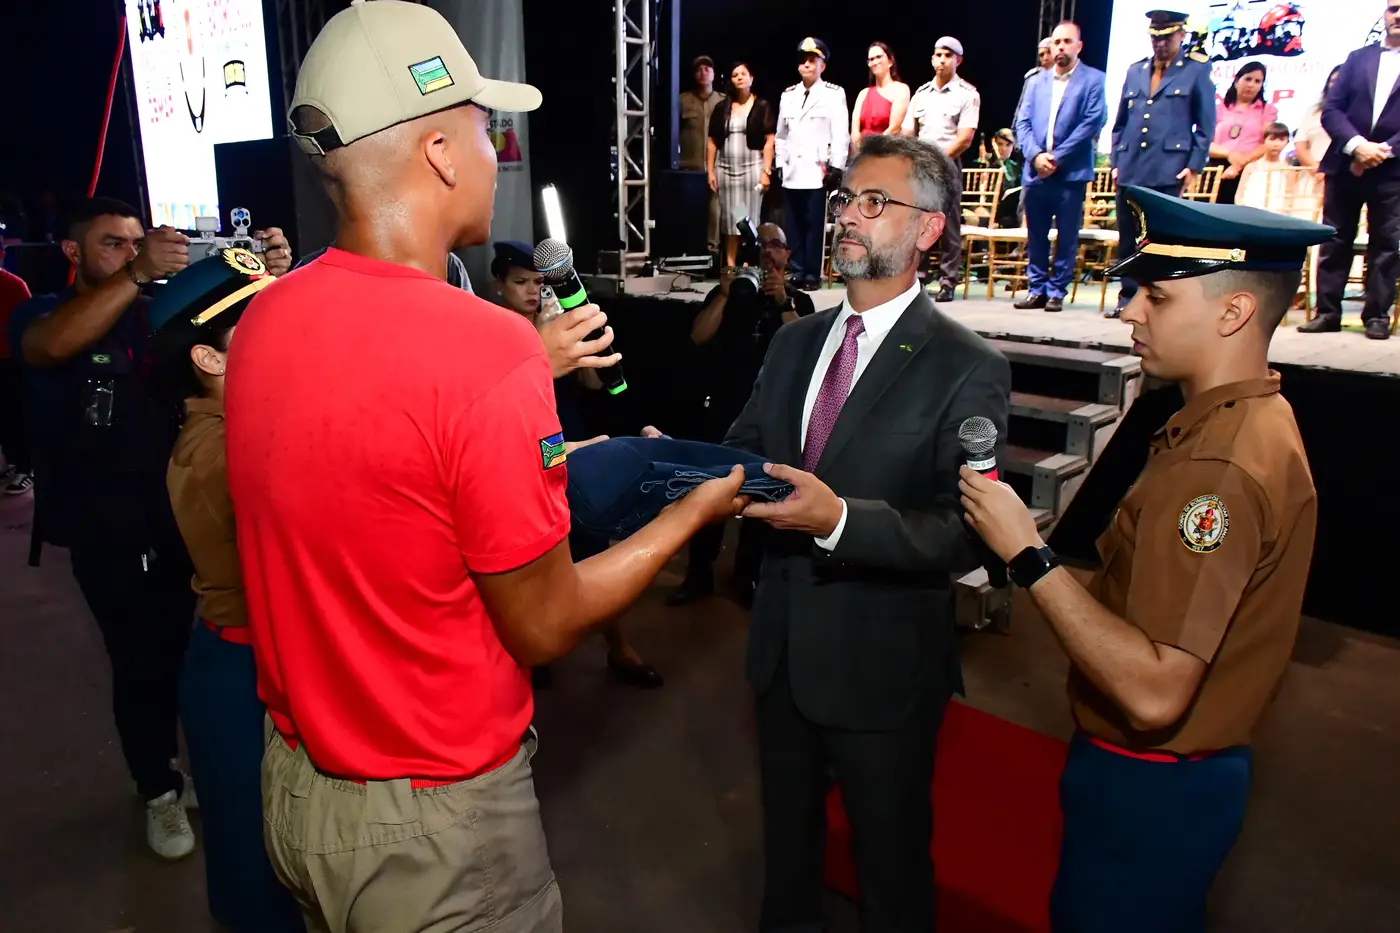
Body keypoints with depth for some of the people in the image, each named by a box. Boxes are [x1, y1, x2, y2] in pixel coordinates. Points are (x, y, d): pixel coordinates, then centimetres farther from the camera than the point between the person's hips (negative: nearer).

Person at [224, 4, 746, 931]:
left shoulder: (262, 319, -5)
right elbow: (544, 628, -17)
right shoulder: (487, 350, -27)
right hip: (432, 823, -7)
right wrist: (695, 509, -4)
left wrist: (543, 436, 11)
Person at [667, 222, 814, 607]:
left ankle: (749, 575, 23)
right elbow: (698, 336, -8)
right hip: (720, 409, 0)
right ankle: (698, 574, 13)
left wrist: (782, 301, -19)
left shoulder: (799, 301, 5)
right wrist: (725, 292, -16)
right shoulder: (728, 292, 7)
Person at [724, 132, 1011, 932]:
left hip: (882, 666, -5)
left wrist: (839, 520, -35)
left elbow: (965, 534, -22)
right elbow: (745, 448, 3)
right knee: (786, 834, 28)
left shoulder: (969, 369, -15)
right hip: (783, 647, 6)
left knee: (892, 861, 19)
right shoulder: (796, 342, 5)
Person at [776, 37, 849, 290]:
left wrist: (835, 167, -11)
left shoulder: (834, 94, 2)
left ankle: (812, 274, 1)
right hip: (792, 172, 5)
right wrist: (780, 164, 11)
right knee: (794, 224, 5)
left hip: (818, 172, -4)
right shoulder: (787, 95, 17)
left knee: (815, 224, -5)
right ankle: (797, 272, 11)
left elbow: (840, 134, -4)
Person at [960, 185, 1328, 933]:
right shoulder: (1250, 420, 3)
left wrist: (1028, 555, -30)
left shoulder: (1219, 466, -29)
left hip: (1149, 787, -9)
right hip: (1176, 767, 9)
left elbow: (1154, 692, -33)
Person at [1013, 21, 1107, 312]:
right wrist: (1036, 155, -9)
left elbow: (1093, 122, -6)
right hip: (1036, 171, 4)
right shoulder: (1036, 81, 17)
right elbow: (1022, 122, 9)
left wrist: (1057, 157, -13)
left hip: (1071, 171, -4)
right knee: (1036, 234, 7)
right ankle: (1037, 289, 14)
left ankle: (1057, 292, 5)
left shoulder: (1093, 80, 3)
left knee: (1066, 236, -1)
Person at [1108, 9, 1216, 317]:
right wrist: (1116, 161, 11)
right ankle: (1128, 297, 14)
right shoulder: (1135, 71, 17)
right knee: (1127, 238, 6)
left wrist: (1194, 166, -6)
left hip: (1168, 171, -4)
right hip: (1130, 170, 5)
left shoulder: (1197, 70, 5)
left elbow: (1205, 125, 2)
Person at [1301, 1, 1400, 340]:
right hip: (1346, 165, 1)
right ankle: (1327, 312, 9)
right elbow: (1331, 110, 2)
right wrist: (1357, 145, -14)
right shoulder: (1358, 57, 11)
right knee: (1335, 241, 3)